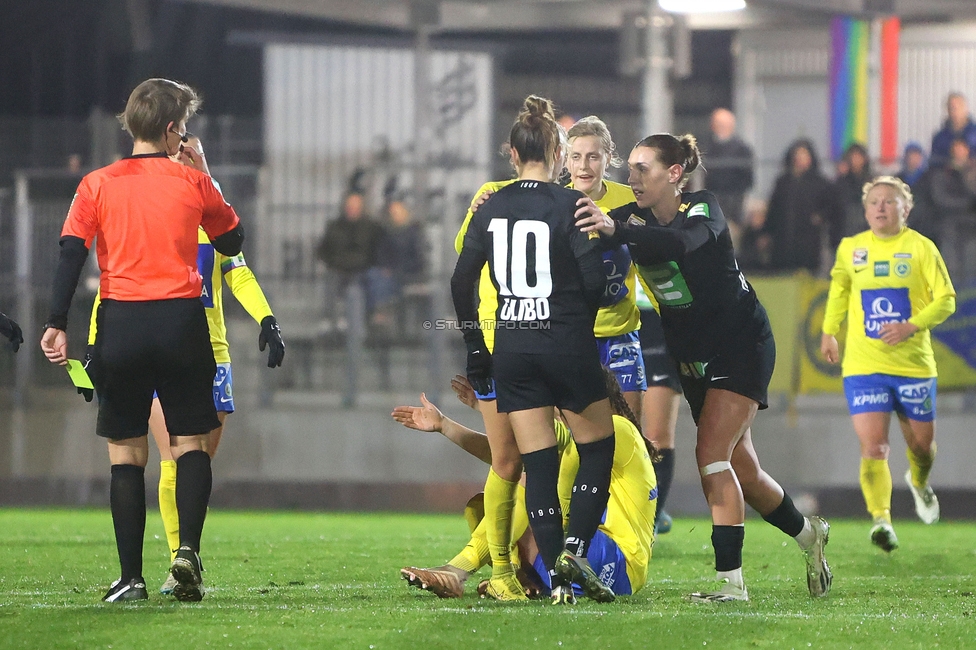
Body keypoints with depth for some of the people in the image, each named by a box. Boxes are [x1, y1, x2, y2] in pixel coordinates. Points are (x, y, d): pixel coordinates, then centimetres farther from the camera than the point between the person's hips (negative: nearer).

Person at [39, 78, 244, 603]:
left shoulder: (97, 185, 3)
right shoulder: (192, 182, 1)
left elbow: (71, 254, -5)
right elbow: (232, 241, 15)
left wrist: (57, 323, -5)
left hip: (120, 325, 1)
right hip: (182, 323, -1)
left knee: (126, 452, 7)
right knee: (190, 442, 9)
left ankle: (131, 578, 2)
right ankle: (188, 547, -14)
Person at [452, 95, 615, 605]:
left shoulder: (491, 208, 4)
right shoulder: (569, 205, -9)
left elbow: (461, 281, 6)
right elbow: (594, 279, -14)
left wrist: (475, 347, 15)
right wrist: (581, 320, 7)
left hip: (512, 348, 4)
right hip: (567, 344, -4)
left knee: (537, 464, 6)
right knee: (598, 449, 13)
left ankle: (558, 579, 2)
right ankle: (574, 550, -4)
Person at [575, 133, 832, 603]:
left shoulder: (702, 209, -19)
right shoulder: (634, 218, -2)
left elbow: (680, 242, -42)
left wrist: (615, 229, -57)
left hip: (741, 347, -7)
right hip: (693, 355, 7)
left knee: (711, 457, -18)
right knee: (740, 470, 9)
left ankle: (731, 579, -18)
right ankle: (807, 534, 33)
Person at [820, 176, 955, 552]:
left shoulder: (921, 248, -3)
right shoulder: (850, 249, 5)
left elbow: (946, 300, -4)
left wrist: (913, 325, -19)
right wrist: (829, 331, 21)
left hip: (914, 364, 0)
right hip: (863, 365, 0)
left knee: (922, 443, 14)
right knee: (872, 447, -16)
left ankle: (920, 483, 48)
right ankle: (881, 519, -21)